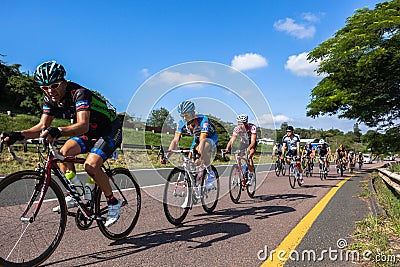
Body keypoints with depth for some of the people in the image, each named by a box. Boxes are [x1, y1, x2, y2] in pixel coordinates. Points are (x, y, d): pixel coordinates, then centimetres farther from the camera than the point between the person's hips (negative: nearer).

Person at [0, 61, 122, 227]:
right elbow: (43, 126, -8)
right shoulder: (50, 99, -6)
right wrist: (19, 135, -24)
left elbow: (83, 126, -43)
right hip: (90, 132, 8)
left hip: (110, 130, -8)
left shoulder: (79, 93, -30)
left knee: (91, 165, -24)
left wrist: (58, 131, -60)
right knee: (64, 153, -9)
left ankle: (113, 203, -5)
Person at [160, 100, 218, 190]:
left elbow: (202, 141, -41)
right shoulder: (182, 123, -17)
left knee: (202, 145, -39)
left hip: (210, 140, -6)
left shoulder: (203, 120, -32)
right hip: (197, 140, 6)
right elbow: (175, 140, -20)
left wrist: (200, 158, -53)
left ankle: (210, 173, -22)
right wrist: (166, 157, -31)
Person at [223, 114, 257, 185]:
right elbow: (232, 140, -28)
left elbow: (253, 141, -40)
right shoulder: (237, 129, -24)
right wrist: (227, 148, -46)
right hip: (243, 143, 3)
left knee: (249, 157, -27)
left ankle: (251, 175, -9)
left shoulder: (252, 127, -32)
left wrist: (249, 148, -59)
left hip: (252, 144, -3)